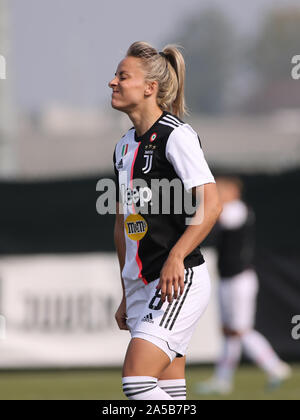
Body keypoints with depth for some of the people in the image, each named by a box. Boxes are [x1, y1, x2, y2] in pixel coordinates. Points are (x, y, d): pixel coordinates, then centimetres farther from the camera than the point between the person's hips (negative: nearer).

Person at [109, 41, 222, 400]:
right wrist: (126, 296, 22)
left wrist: (175, 257, -27)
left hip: (180, 280, -8)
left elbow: (211, 206, -18)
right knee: (170, 394, 4)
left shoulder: (176, 135, -9)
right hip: (141, 284, 8)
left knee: (137, 380, -19)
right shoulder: (124, 146, 16)